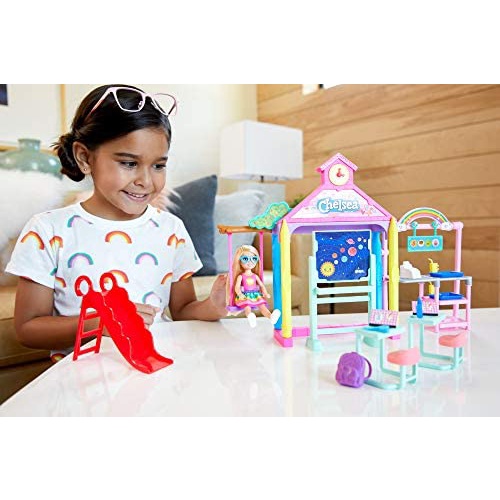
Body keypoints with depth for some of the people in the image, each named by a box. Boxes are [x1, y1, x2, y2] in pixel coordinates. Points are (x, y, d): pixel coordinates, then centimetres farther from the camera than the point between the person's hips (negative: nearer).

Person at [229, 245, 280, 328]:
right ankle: (250, 317, -65)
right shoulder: (240, 276, 4)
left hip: (256, 295, 4)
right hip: (244, 297, -4)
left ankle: (271, 316, -50)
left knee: (262, 306, -24)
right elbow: (237, 287, -6)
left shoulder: (255, 276, 17)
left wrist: (265, 293, 2)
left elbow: (261, 285, 20)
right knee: (247, 307, -35)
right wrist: (240, 294, -27)